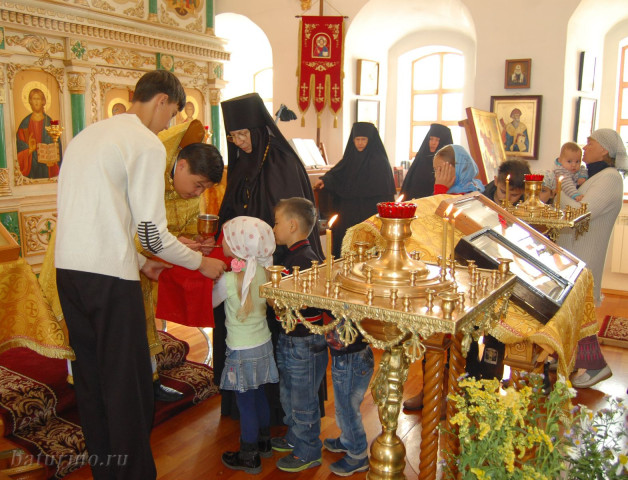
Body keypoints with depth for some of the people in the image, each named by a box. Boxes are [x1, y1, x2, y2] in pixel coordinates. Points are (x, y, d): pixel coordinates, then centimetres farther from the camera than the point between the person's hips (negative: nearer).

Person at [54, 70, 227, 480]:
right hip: (109, 276, -9)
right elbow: (152, 231, -11)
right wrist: (201, 262, 3)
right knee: (128, 384, 3)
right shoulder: (147, 143, -7)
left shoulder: (87, 135, 19)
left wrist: (139, 261, 24)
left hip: (68, 266, 9)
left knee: (90, 376, 18)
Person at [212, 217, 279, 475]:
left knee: (245, 403, 7)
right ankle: (264, 442, 40)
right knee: (258, 395, 22)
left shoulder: (229, 280, -23)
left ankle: (249, 458, 22)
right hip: (263, 344, 7)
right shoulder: (262, 271, -6)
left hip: (242, 351, -7)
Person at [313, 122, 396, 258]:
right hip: (348, 215, 6)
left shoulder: (379, 161, -6)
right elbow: (336, 173, 3)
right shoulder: (350, 157, 11)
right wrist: (324, 180, -17)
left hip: (369, 215, -6)